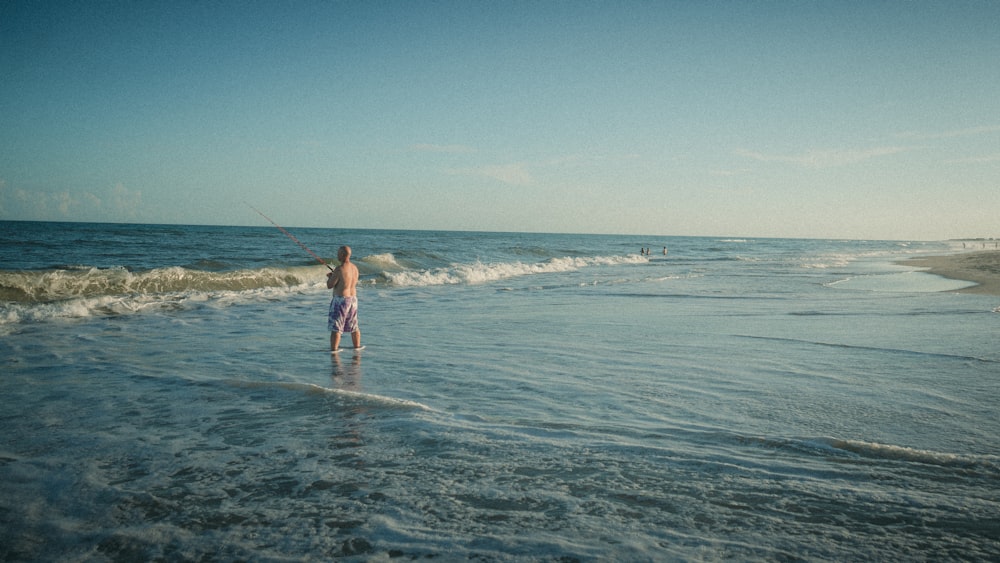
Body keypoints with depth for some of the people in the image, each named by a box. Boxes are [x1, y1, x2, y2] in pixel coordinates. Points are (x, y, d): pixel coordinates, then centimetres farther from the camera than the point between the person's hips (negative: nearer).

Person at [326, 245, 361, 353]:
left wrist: (330, 277, 8)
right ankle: (357, 346, 30)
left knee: (336, 327, -2)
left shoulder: (339, 269, -18)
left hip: (341, 300, -7)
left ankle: (333, 349, -4)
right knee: (354, 326, 20)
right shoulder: (354, 268, 5)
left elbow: (329, 286, -13)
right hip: (353, 299, 7)